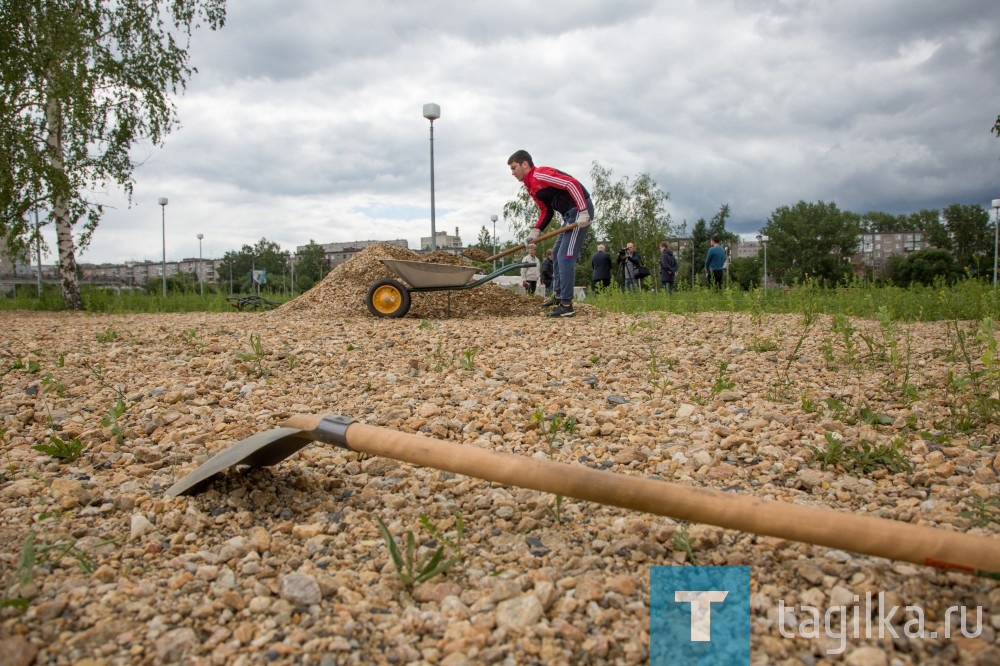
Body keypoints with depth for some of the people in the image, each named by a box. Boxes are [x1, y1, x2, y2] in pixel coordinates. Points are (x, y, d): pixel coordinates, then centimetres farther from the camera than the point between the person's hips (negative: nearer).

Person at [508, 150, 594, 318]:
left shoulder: (540, 175, -15)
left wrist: (583, 211, -26)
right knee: (556, 254, 19)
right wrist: (535, 231, 6)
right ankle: (558, 295, 29)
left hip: (580, 211, -11)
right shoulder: (531, 186, 16)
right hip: (570, 214, 11)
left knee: (565, 257, -12)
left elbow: (572, 184, -23)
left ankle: (566, 305, -9)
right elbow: (546, 211, 20)